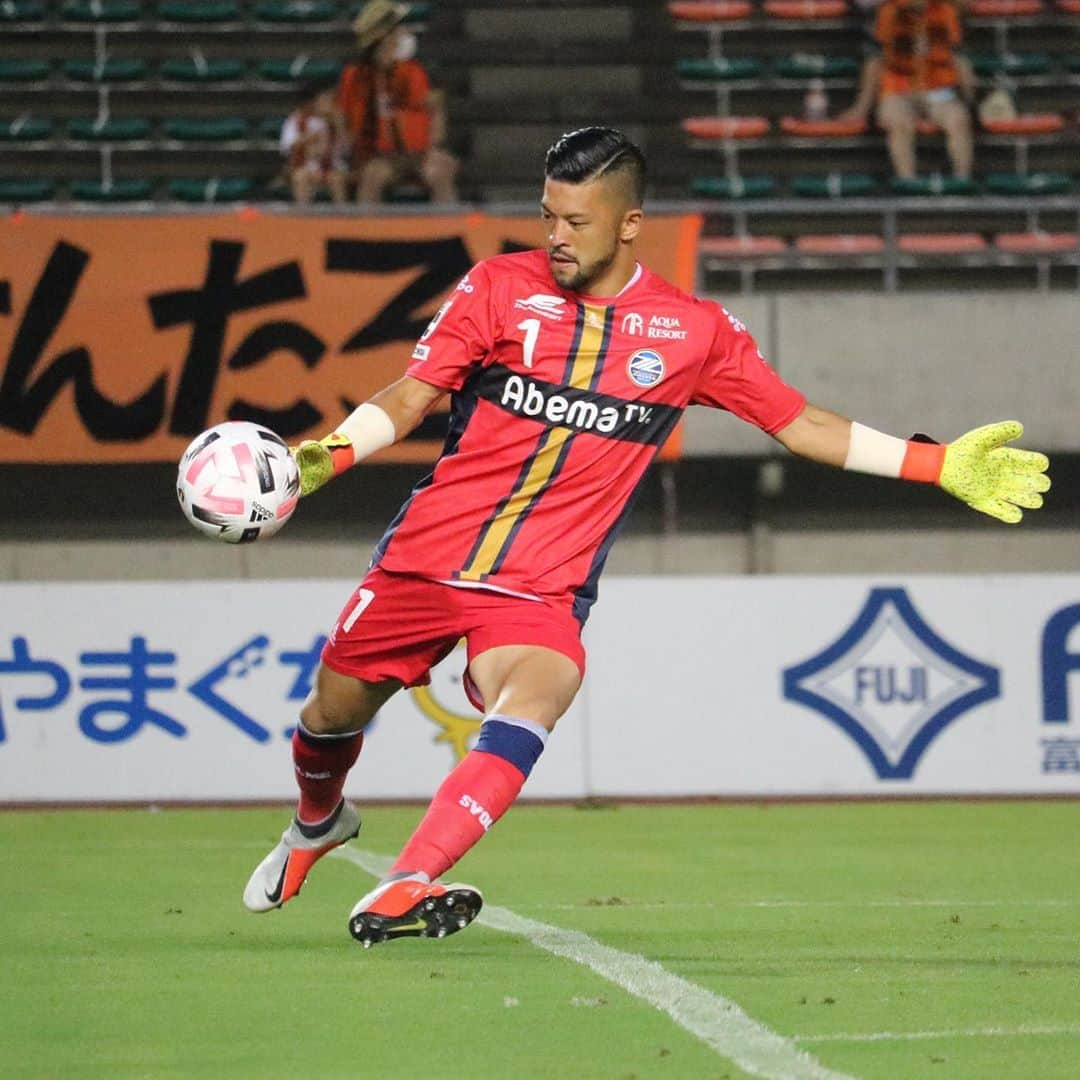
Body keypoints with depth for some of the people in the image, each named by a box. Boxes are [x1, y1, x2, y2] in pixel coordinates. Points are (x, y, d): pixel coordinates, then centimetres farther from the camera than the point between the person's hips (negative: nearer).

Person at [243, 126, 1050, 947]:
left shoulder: (694, 331, 1)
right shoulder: (499, 288, 0)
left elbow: (803, 425, 9)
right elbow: (409, 399, -2)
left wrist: (943, 465, 4)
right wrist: (326, 455, -20)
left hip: (542, 588, -1)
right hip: (425, 555, 1)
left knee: (534, 701, -30)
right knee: (335, 706, 11)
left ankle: (398, 895, -41)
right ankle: (319, 822, 49)